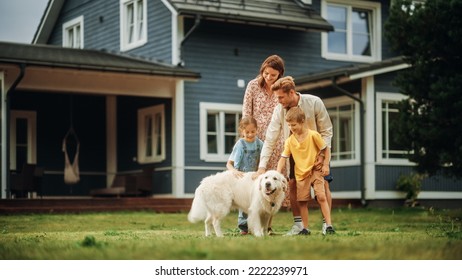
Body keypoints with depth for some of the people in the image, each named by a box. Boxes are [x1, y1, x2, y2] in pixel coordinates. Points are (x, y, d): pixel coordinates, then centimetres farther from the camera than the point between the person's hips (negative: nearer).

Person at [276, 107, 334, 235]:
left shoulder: (313, 135, -12)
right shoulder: (289, 141, -3)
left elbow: (326, 149, -2)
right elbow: (283, 158, -3)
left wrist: (326, 165, -9)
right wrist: (278, 174, -16)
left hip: (316, 170, -3)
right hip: (301, 174, 4)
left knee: (321, 196, -14)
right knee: (302, 201, 5)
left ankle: (329, 225, -10)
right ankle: (305, 228, 16)